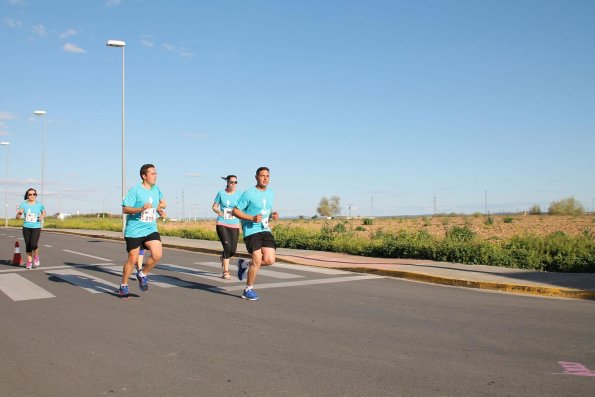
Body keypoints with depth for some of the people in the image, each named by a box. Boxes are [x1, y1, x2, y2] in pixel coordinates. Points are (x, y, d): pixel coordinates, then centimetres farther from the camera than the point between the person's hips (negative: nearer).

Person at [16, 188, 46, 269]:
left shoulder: (39, 205, -1)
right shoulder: (23, 205, -1)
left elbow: (44, 212, 18)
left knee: (33, 245, -18)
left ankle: (36, 257, 11)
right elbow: (17, 217, 1)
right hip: (26, 227, 2)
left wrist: (42, 216, -5)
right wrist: (19, 213, -22)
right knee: (28, 246, 6)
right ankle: (29, 261, 23)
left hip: (36, 227, -2)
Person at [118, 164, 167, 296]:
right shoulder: (135, 190, -10)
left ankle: (142, 274, 12)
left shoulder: (156, 189, 9)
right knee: (133, 259, 1)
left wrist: (159, 208, 7)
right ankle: (123, 286, 22)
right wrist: (141, 208, -26)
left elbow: (162, 202, 28)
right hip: (134, 230, -5)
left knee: (157, 254, -15)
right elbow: (125, 209, -13)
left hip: (151, 229, 5)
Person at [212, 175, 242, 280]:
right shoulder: (221, 193, 3)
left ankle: (223, 257, 38)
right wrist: (218, 211, -13)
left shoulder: (239, 194, 2)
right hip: (222, 224, -2)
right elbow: (214, 206, 9)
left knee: (233, 250, 1)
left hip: (234, 225, 2)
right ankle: (225, 272, -4)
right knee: (227, 246, -16)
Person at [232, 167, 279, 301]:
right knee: (257, 261, -13)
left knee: (270, 260, -7)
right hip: (251, 231, -6)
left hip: (265, 231, 6)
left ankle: (244, 264, 20)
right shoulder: (249, 193, -8)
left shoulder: (270, 193, 13)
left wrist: (273, 215, 4)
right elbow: (235, 211, -7)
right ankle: (248, 291, 7)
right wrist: (252, 218, -19)